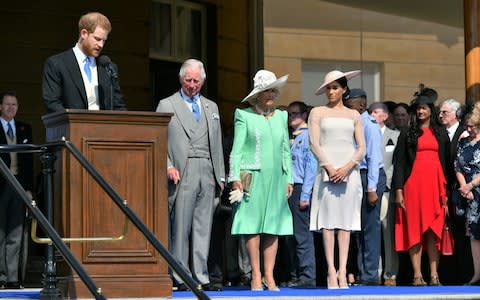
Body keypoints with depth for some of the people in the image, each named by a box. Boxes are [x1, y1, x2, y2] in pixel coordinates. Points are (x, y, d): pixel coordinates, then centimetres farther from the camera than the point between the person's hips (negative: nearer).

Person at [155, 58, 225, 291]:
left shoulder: (211, 107, 21)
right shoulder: (166, 105, 7)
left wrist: (220, 175, 14)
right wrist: (168, 166, -14)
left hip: (207, 173, 4)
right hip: (183, 173, -4)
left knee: (203, 227, 3)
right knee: (180, 227, -6)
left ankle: (201, 276, 5)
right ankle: (181, 277, -3)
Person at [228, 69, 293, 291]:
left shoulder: (281, 116, 16)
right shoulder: (244, 115, 2)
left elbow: (286, 150, 18)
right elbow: (237, 149, 0)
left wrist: (289, 179, 12)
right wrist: (235, 177, -9)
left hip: (276, 178, 4)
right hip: (253, 177, -4)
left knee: (274, 227, 1)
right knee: (253, 226, -5)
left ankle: (269, 276, 5)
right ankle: (256, 276, -1)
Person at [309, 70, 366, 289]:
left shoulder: (353, 115, 16)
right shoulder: (318, 113, 10)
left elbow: (361, 148, 9)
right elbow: (314, 144, 1)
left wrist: (347, 168, -7)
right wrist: (329, 168, -11)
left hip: (349, 171, 2)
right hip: (327, 170, -2)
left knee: (346, 221, -3)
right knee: (328, 221, -8)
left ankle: (342, 271, -4)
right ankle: (331, 271, -9)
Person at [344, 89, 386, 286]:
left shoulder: (369, 125, -10)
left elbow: (373, 158, -15)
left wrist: (371, 188, -19)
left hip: (370, 177, -9)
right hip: (358, 176, 9)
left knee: (370, 227, -6)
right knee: (360, 228, 11)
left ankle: (371, 275, -3)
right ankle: (362, 274, 17)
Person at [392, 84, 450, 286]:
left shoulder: (441, 133, 13)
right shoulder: (408, 133, 8)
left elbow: (447, 162, 12)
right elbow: (399, 162, 3)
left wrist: (446, 190, 3)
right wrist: (398, 190, -7)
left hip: (435, 185, 1)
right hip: (413, 184, -1)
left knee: (434, 230, -2)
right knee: (414, 229, -4)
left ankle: (434, 274, -2)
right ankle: (417, 275, -4)